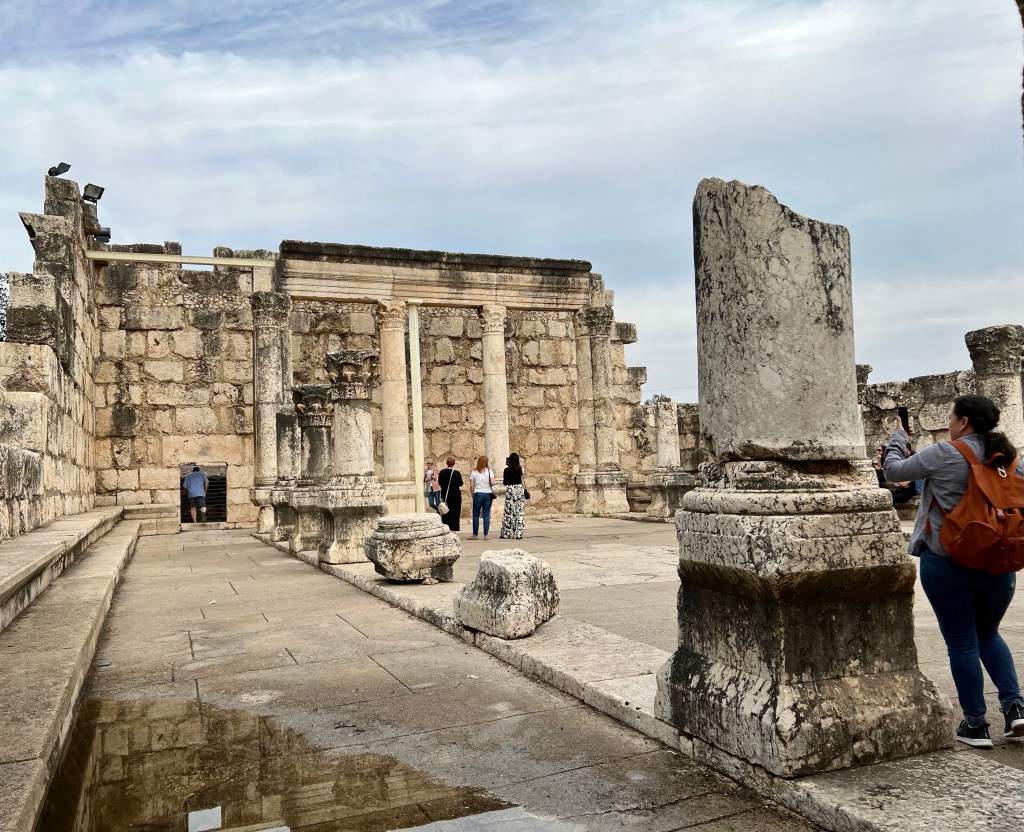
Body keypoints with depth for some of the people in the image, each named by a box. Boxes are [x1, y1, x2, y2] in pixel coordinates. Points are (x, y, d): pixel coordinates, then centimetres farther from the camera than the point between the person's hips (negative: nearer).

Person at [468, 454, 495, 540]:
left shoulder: (473, 472, 2)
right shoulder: (489, 471, 1)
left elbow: (472, 485, -1)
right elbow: (492, 483, -9)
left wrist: (473, 495, 8)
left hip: (478, 494, -1)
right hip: (488, 494, 1)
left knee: (476, 515, 7)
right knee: (486, 515, 3)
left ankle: (475, 535, 9)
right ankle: (485, 535, 2)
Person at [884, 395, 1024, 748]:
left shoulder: (945, 455, -13)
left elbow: (894, 470, -3)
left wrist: (897, 440, 14)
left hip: (948, 563, -5)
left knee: (962, 644, 7)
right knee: (988, 634, 26)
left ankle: (975, 725, 16)